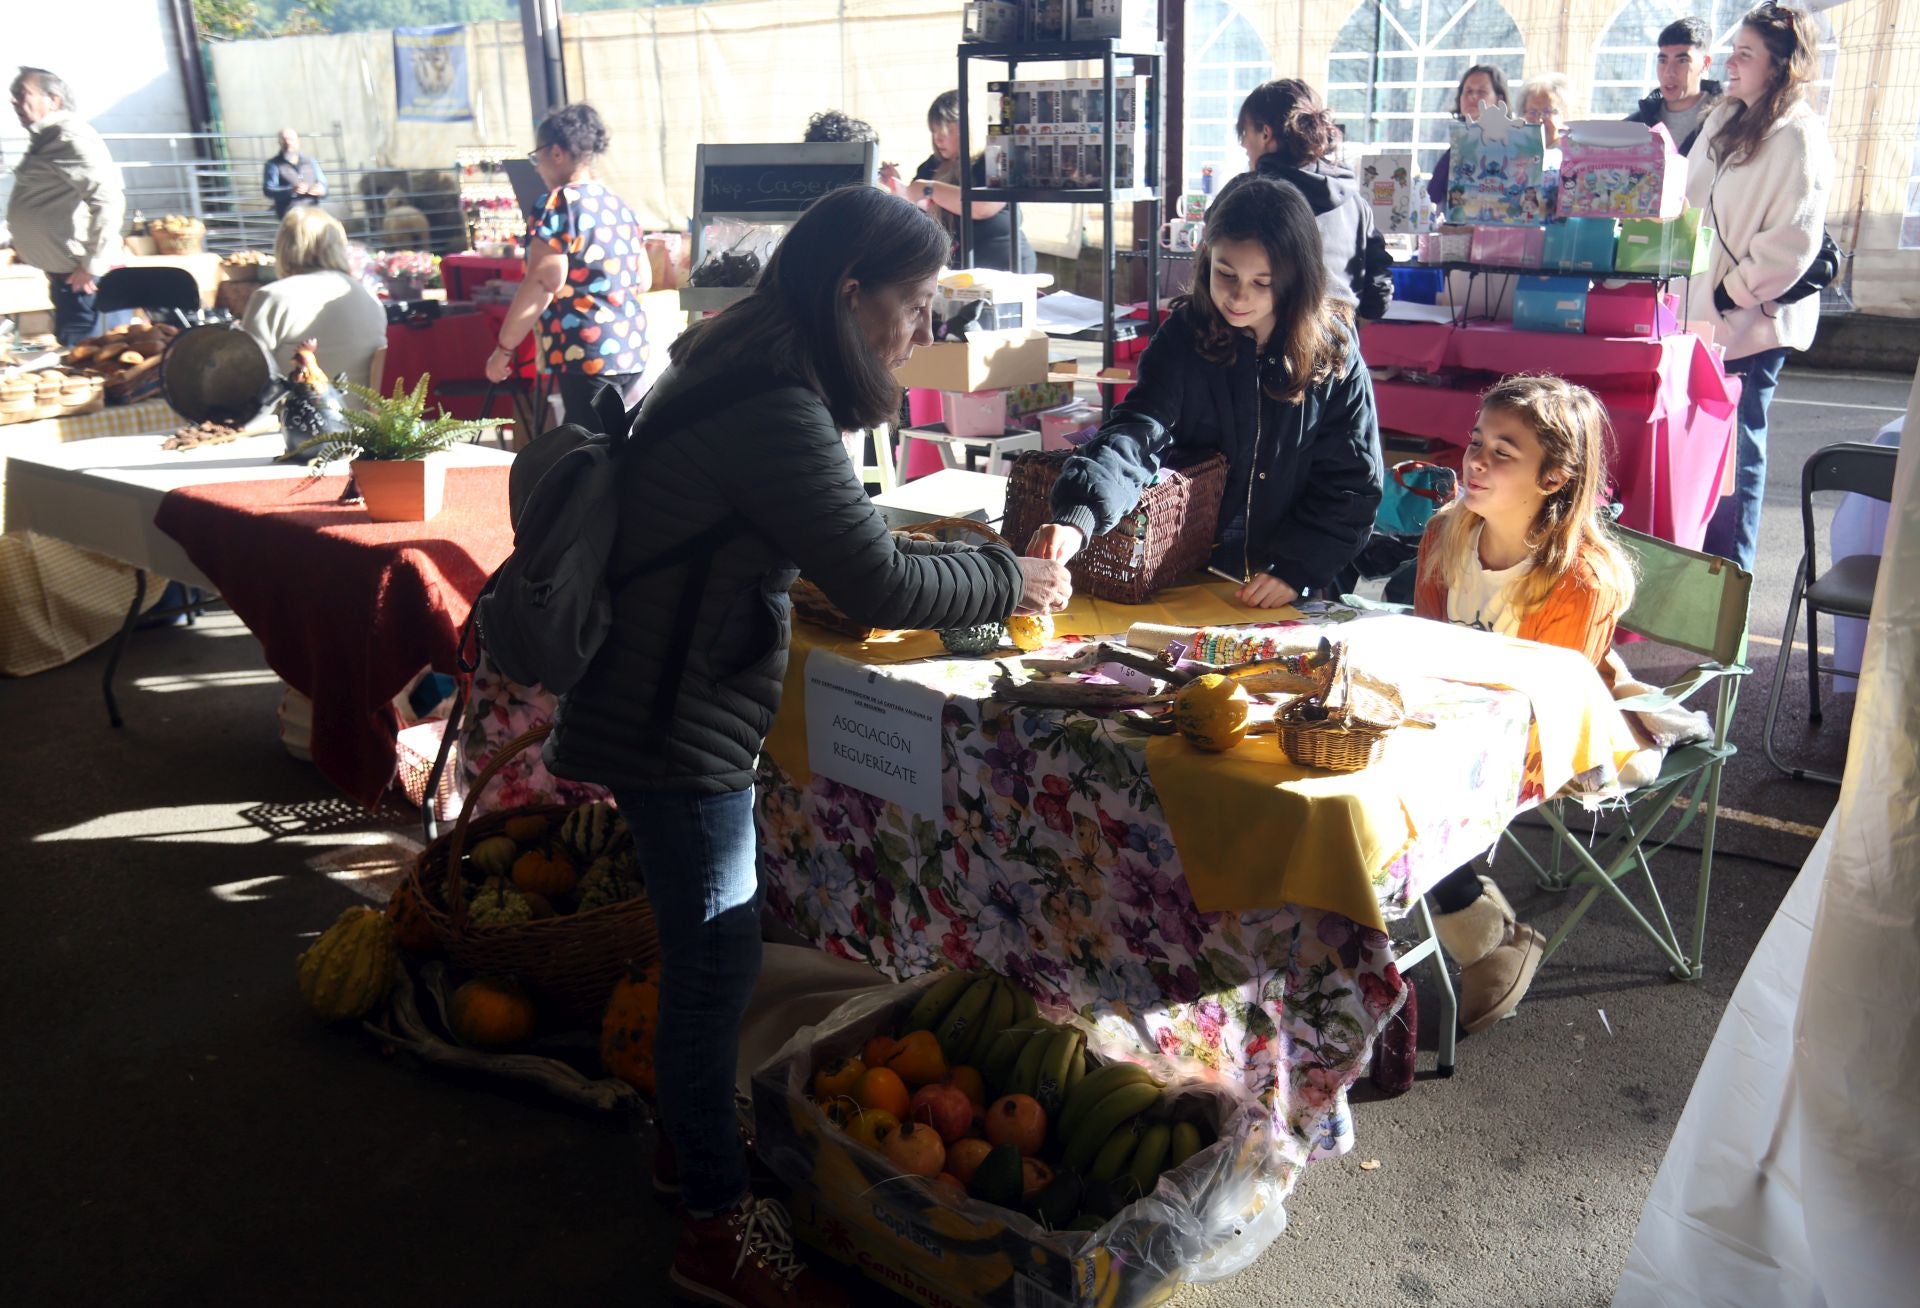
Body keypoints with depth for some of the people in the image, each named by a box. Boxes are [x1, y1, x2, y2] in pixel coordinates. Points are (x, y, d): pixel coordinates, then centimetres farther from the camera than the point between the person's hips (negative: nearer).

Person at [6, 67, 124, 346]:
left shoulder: (70, 138, -15)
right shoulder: (48, 139, 18)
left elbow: (108, 200, -25)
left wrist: (93, 265, -22)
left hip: (77, 271, -11)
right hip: (64, 267, 11)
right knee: (71, 347, 14)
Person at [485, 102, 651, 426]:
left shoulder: (561, 203, -9)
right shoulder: (619, 205, 14)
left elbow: (542, 284, -15)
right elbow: (644, 280, 20)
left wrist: (504, 347, -9)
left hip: (587, 354, -8)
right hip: (632, 349, 8)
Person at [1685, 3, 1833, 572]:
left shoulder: (1798, 138, -14)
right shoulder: (1725, 119, 11)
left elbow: (1793, 242, -19)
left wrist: (1732, 292, -16)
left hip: (1751, 322, -7)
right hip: (1704, 312, 7)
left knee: (1735, 446, 0)